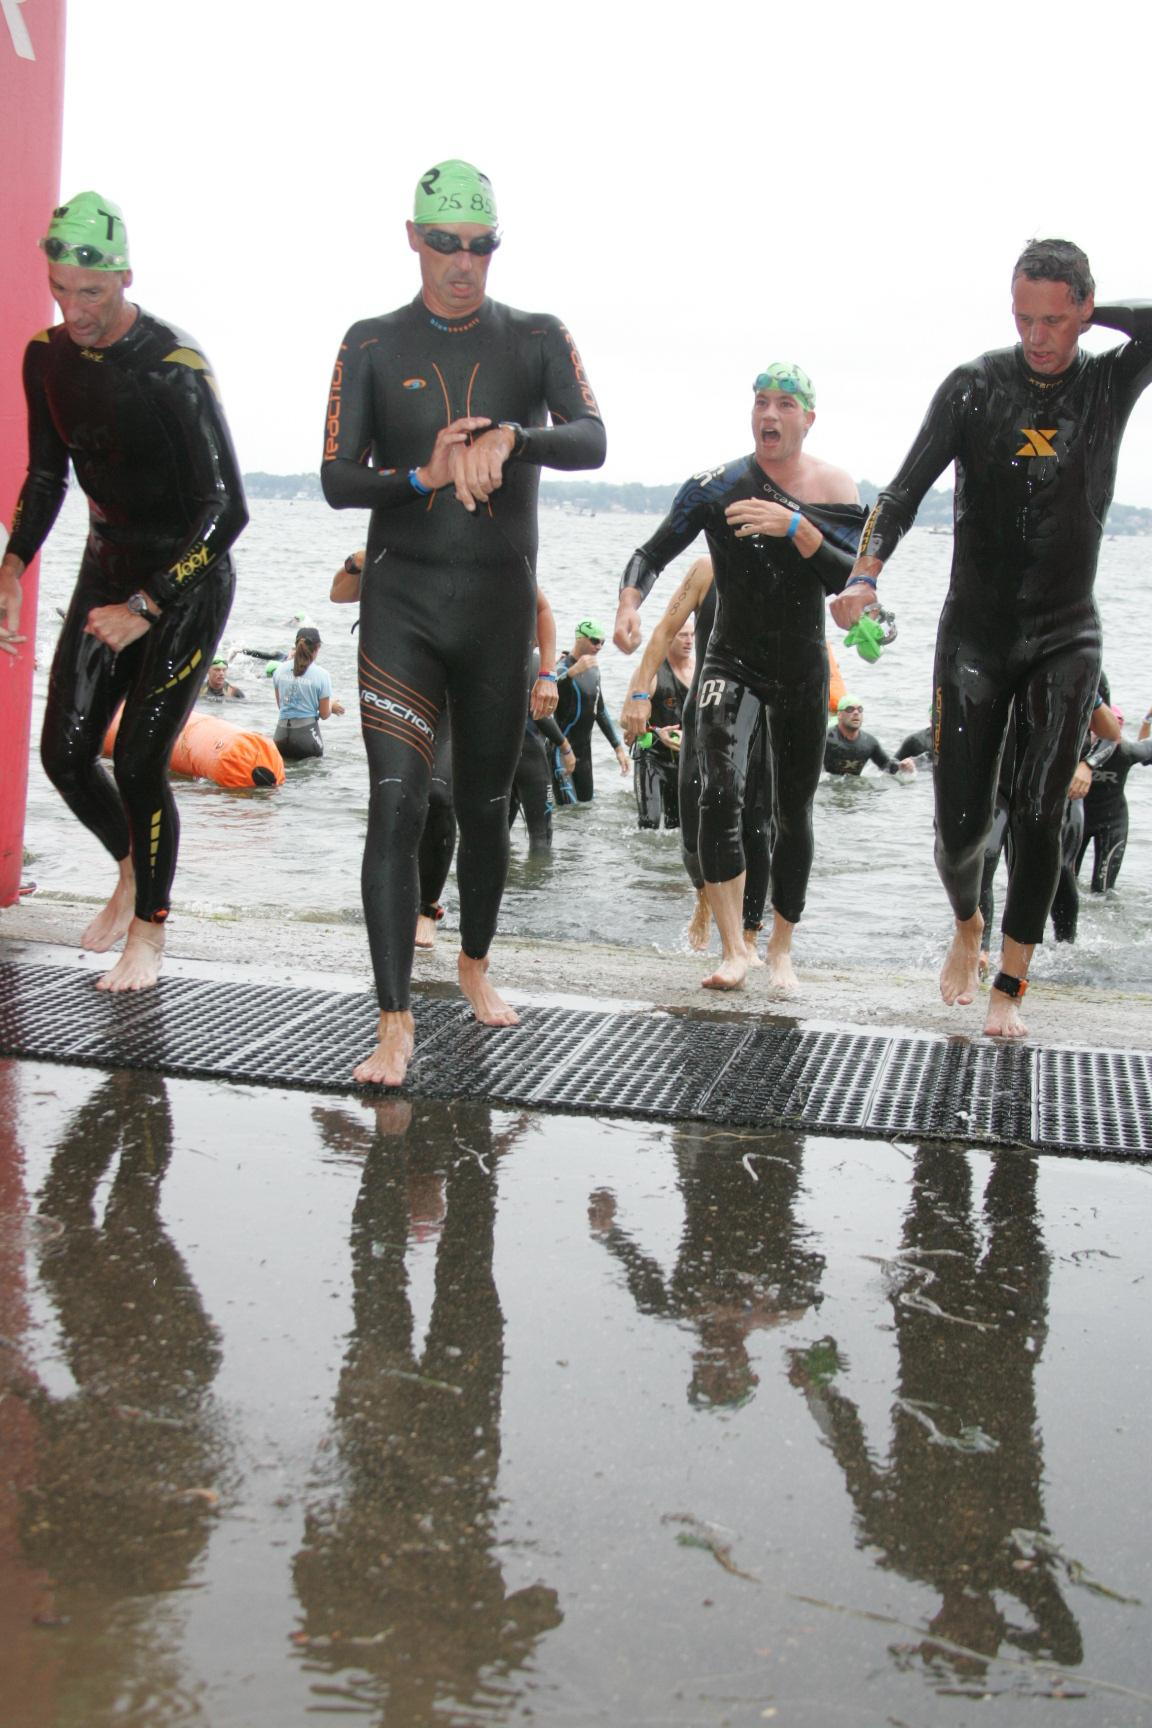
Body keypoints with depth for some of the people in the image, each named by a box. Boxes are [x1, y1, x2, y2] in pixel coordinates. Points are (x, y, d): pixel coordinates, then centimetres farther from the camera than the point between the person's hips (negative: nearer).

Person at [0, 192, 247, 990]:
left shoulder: (174, 367, -22)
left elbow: (227, 510, -24)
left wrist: (147, 607, -26)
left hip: (188, 581, -6)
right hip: (107, 570, 7)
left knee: (138, 761, -10)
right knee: (65, 752, 4)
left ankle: (149, 931, 9)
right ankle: (133, 868, 32)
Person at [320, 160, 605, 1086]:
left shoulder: (536, 339, 4)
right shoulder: (373, 346, 4)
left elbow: (591, 442, -12)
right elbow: (337, 481, -1)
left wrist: (511, 435, -31)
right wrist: (426, 474, -19)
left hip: (500, 600, 1)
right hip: (403, 597, -1)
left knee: (487, 801, 12)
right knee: (396, 802, -13)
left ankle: (476, 964, 37)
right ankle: (396, 1024, -12)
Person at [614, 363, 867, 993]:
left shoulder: (836, 488, -5)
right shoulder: (716, 486, -8)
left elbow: (848, 579, -16)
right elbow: (653, 553, -8)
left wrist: (794, 526, -30)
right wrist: (629, 602, -28)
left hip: (803, 668, 2)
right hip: (732, 659, -2)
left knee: (793, 813, 9)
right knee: (718, 792, -23)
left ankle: (781, 948, 26)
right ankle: (733, 948, -17)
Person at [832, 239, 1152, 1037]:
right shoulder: (976, 385, -3)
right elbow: (908, 488, -10)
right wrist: (865, 574, -25)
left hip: (1065, 641, 0)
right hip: (975, 635, 0)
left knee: (1040, 817, -5)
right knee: (961, 821, 1)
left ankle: (1010, 986, 8)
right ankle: (966, 926, 32)